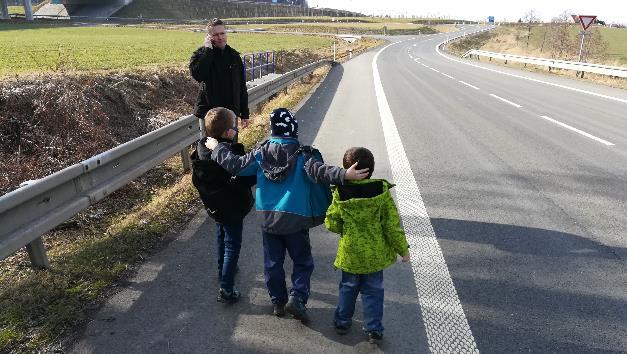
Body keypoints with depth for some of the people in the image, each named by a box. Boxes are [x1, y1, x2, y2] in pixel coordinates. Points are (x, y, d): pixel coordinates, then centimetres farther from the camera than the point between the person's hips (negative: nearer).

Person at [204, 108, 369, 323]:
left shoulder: (261, 153, -3)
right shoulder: (302, 154, -12)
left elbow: (234, 165, 2)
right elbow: (318, 171, -29)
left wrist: (217, 148, 17)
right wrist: (344, 174, -40)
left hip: (268, 219, 3)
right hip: (295, 221, -3)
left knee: (272, 263, 18)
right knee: (303, 261, 13)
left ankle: (278, 301, 27)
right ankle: (297, 298, -3)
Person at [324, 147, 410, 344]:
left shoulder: (340, 194, -14)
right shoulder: (381, 192, -14)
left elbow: (331, 224, -6)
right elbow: (392, 225, -11)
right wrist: (403, 249, 1)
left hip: (350, 252, 1)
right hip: (375, 253, 0)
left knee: (348, 286, 21)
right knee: (373, 290, 15)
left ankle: (342, 322, 34)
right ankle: (374, 330, 21)